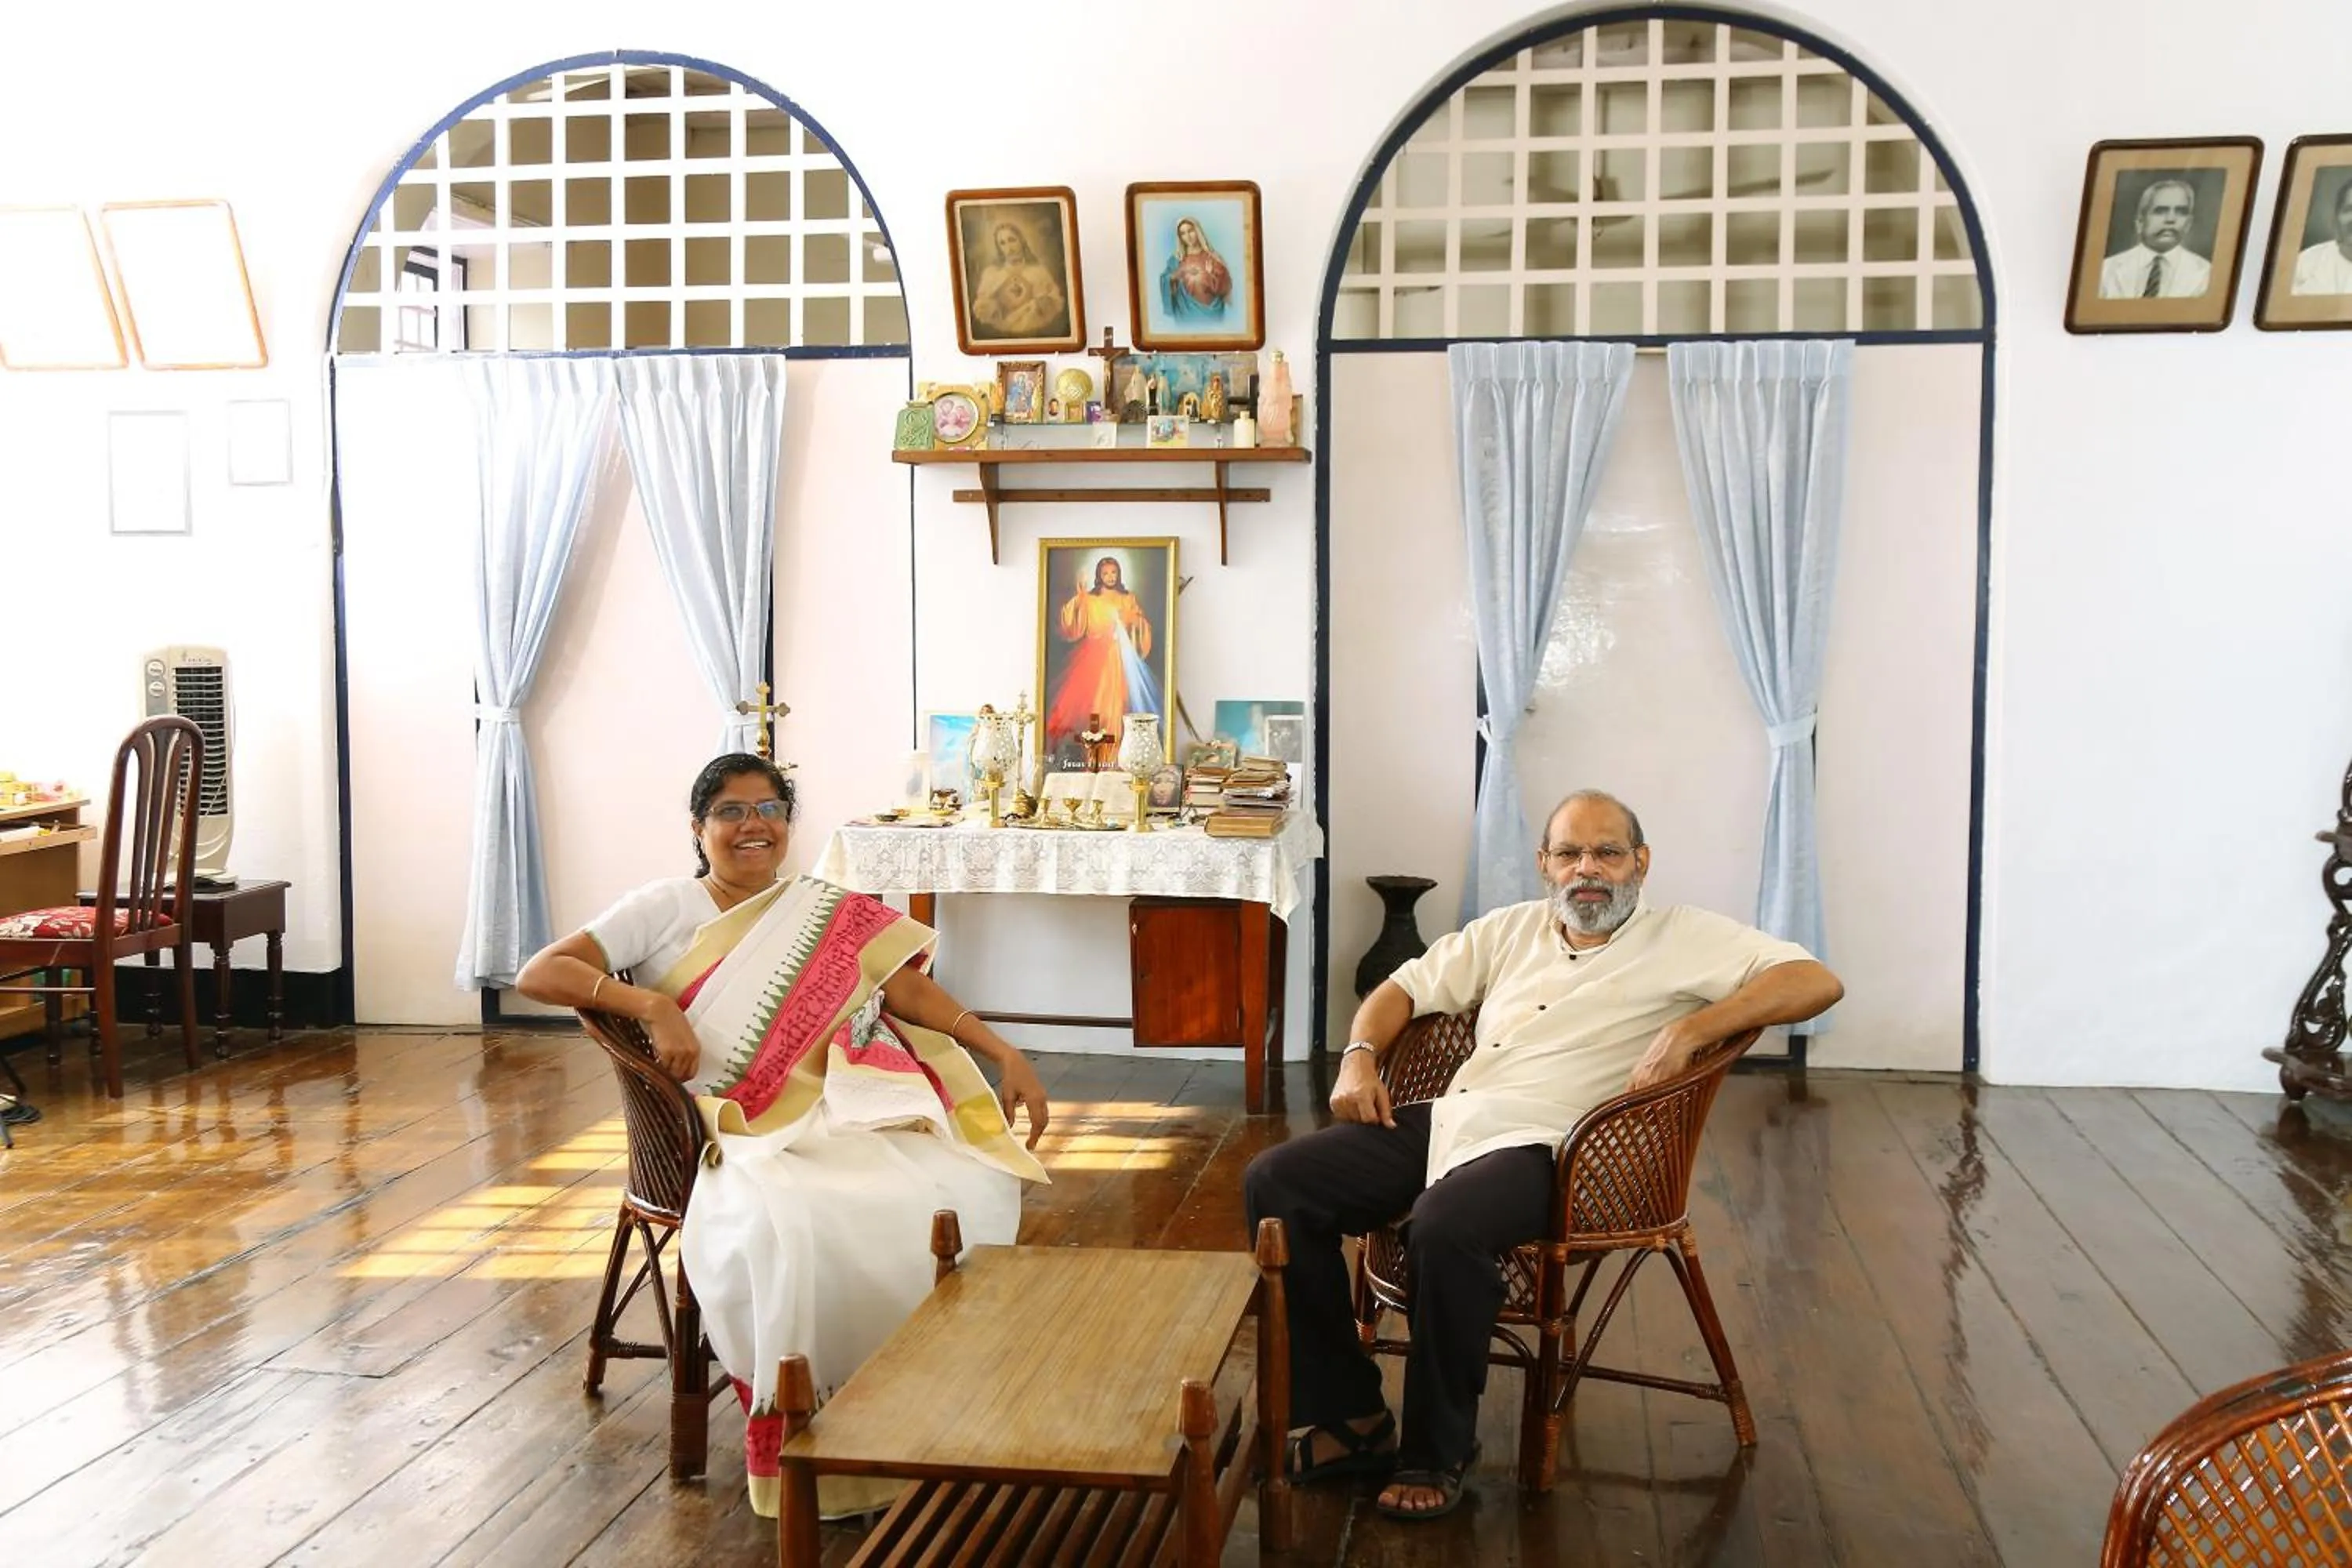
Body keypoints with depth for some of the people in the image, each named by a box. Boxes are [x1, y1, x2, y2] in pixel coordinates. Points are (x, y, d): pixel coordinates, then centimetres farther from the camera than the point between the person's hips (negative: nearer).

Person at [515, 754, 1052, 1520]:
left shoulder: (831, 913, 20)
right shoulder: (665, 909, 9)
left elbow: (911, 989, 11)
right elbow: (537, 975, 1)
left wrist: (1004, 1053, -1)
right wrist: (652, 1006, -13)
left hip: (864, 1112, 3)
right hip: (754, 1134, -3)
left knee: (973, 1192, -27)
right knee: (779, 1228, -37)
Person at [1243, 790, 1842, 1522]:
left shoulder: (1685, 938, 5)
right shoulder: (1512, 928, 22)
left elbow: (1817, 981, -6)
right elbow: (1404, 987, 27)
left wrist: (1688, 1028, -16)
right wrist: (1359, 1058, 7)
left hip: (1546, 1146, -6)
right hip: (1449, 1119, 6)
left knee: (1445, 1229, -38)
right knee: (1275, 1182, -11)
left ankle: (1435, 1453, -14)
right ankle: (1349, 1415, -4)